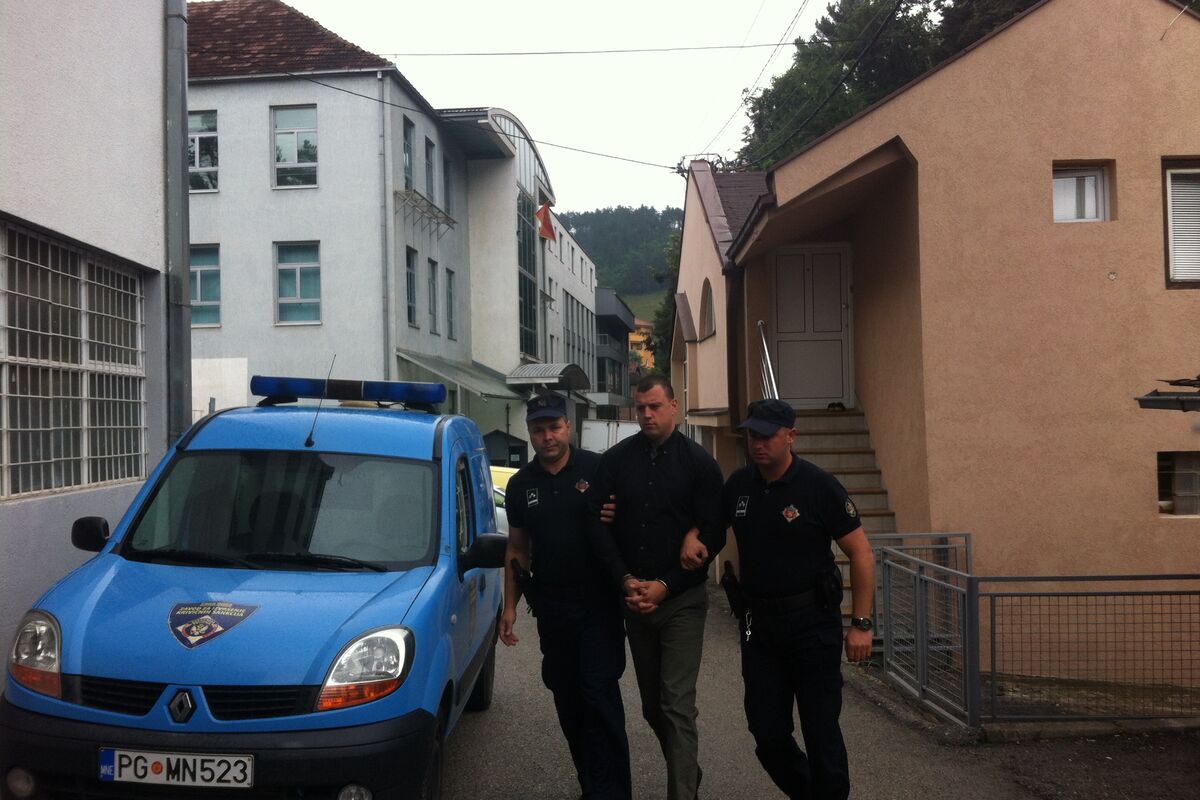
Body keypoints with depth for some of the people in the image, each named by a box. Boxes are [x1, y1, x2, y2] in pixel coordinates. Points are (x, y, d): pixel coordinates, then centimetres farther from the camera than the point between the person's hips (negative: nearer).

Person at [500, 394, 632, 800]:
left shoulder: (597, 470, -6)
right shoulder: (520, 484, 8)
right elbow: (517, 548, 14)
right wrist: (509, 607, 10)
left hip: (598, 603, -4)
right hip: (551, 608, 5)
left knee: (600, 696, -8)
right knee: (568, 701, 10)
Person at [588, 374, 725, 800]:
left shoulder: (699, 462, -4)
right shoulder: (615, 460, 3)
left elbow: (714, 534, -6)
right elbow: (599, 525, 1)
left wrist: (665, 586, -12)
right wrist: (626, 581, -10)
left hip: (682, 600, -3)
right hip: (634, 599, 4)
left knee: (677, 705, -9)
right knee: (652, 705, 14)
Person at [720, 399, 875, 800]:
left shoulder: (819, 485, -12)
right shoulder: (738, 484, 1)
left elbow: (860, 553, -9)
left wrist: (861, 624, -12)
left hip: (813, 621, -4)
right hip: (759, 623, 5)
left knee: (821, 730, 3)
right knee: (767, 733, 10)